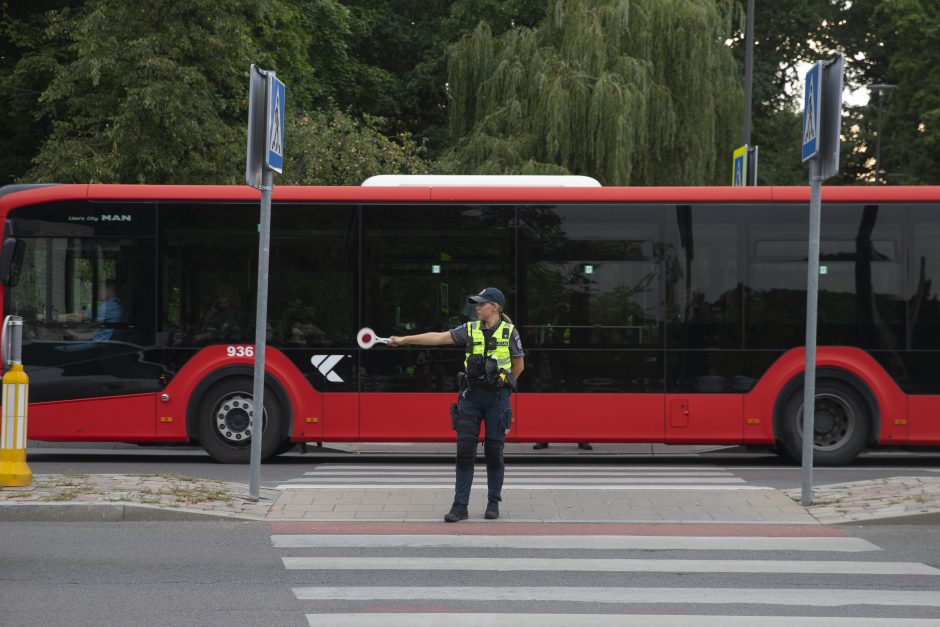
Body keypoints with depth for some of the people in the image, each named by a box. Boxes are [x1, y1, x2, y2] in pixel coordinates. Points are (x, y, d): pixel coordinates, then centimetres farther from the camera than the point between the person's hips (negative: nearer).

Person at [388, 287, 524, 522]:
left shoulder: (509, 332, -2)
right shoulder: (470, 330, 3)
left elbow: (519, 365, 9)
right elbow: (437, 338, -2)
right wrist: (404, 339, -9)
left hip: (497, 398, -2)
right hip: (471, 396, 2)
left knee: (494, 450, 3)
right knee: (465, 450, -2)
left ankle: (493, 503, 16)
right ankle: (460, 505, 0)